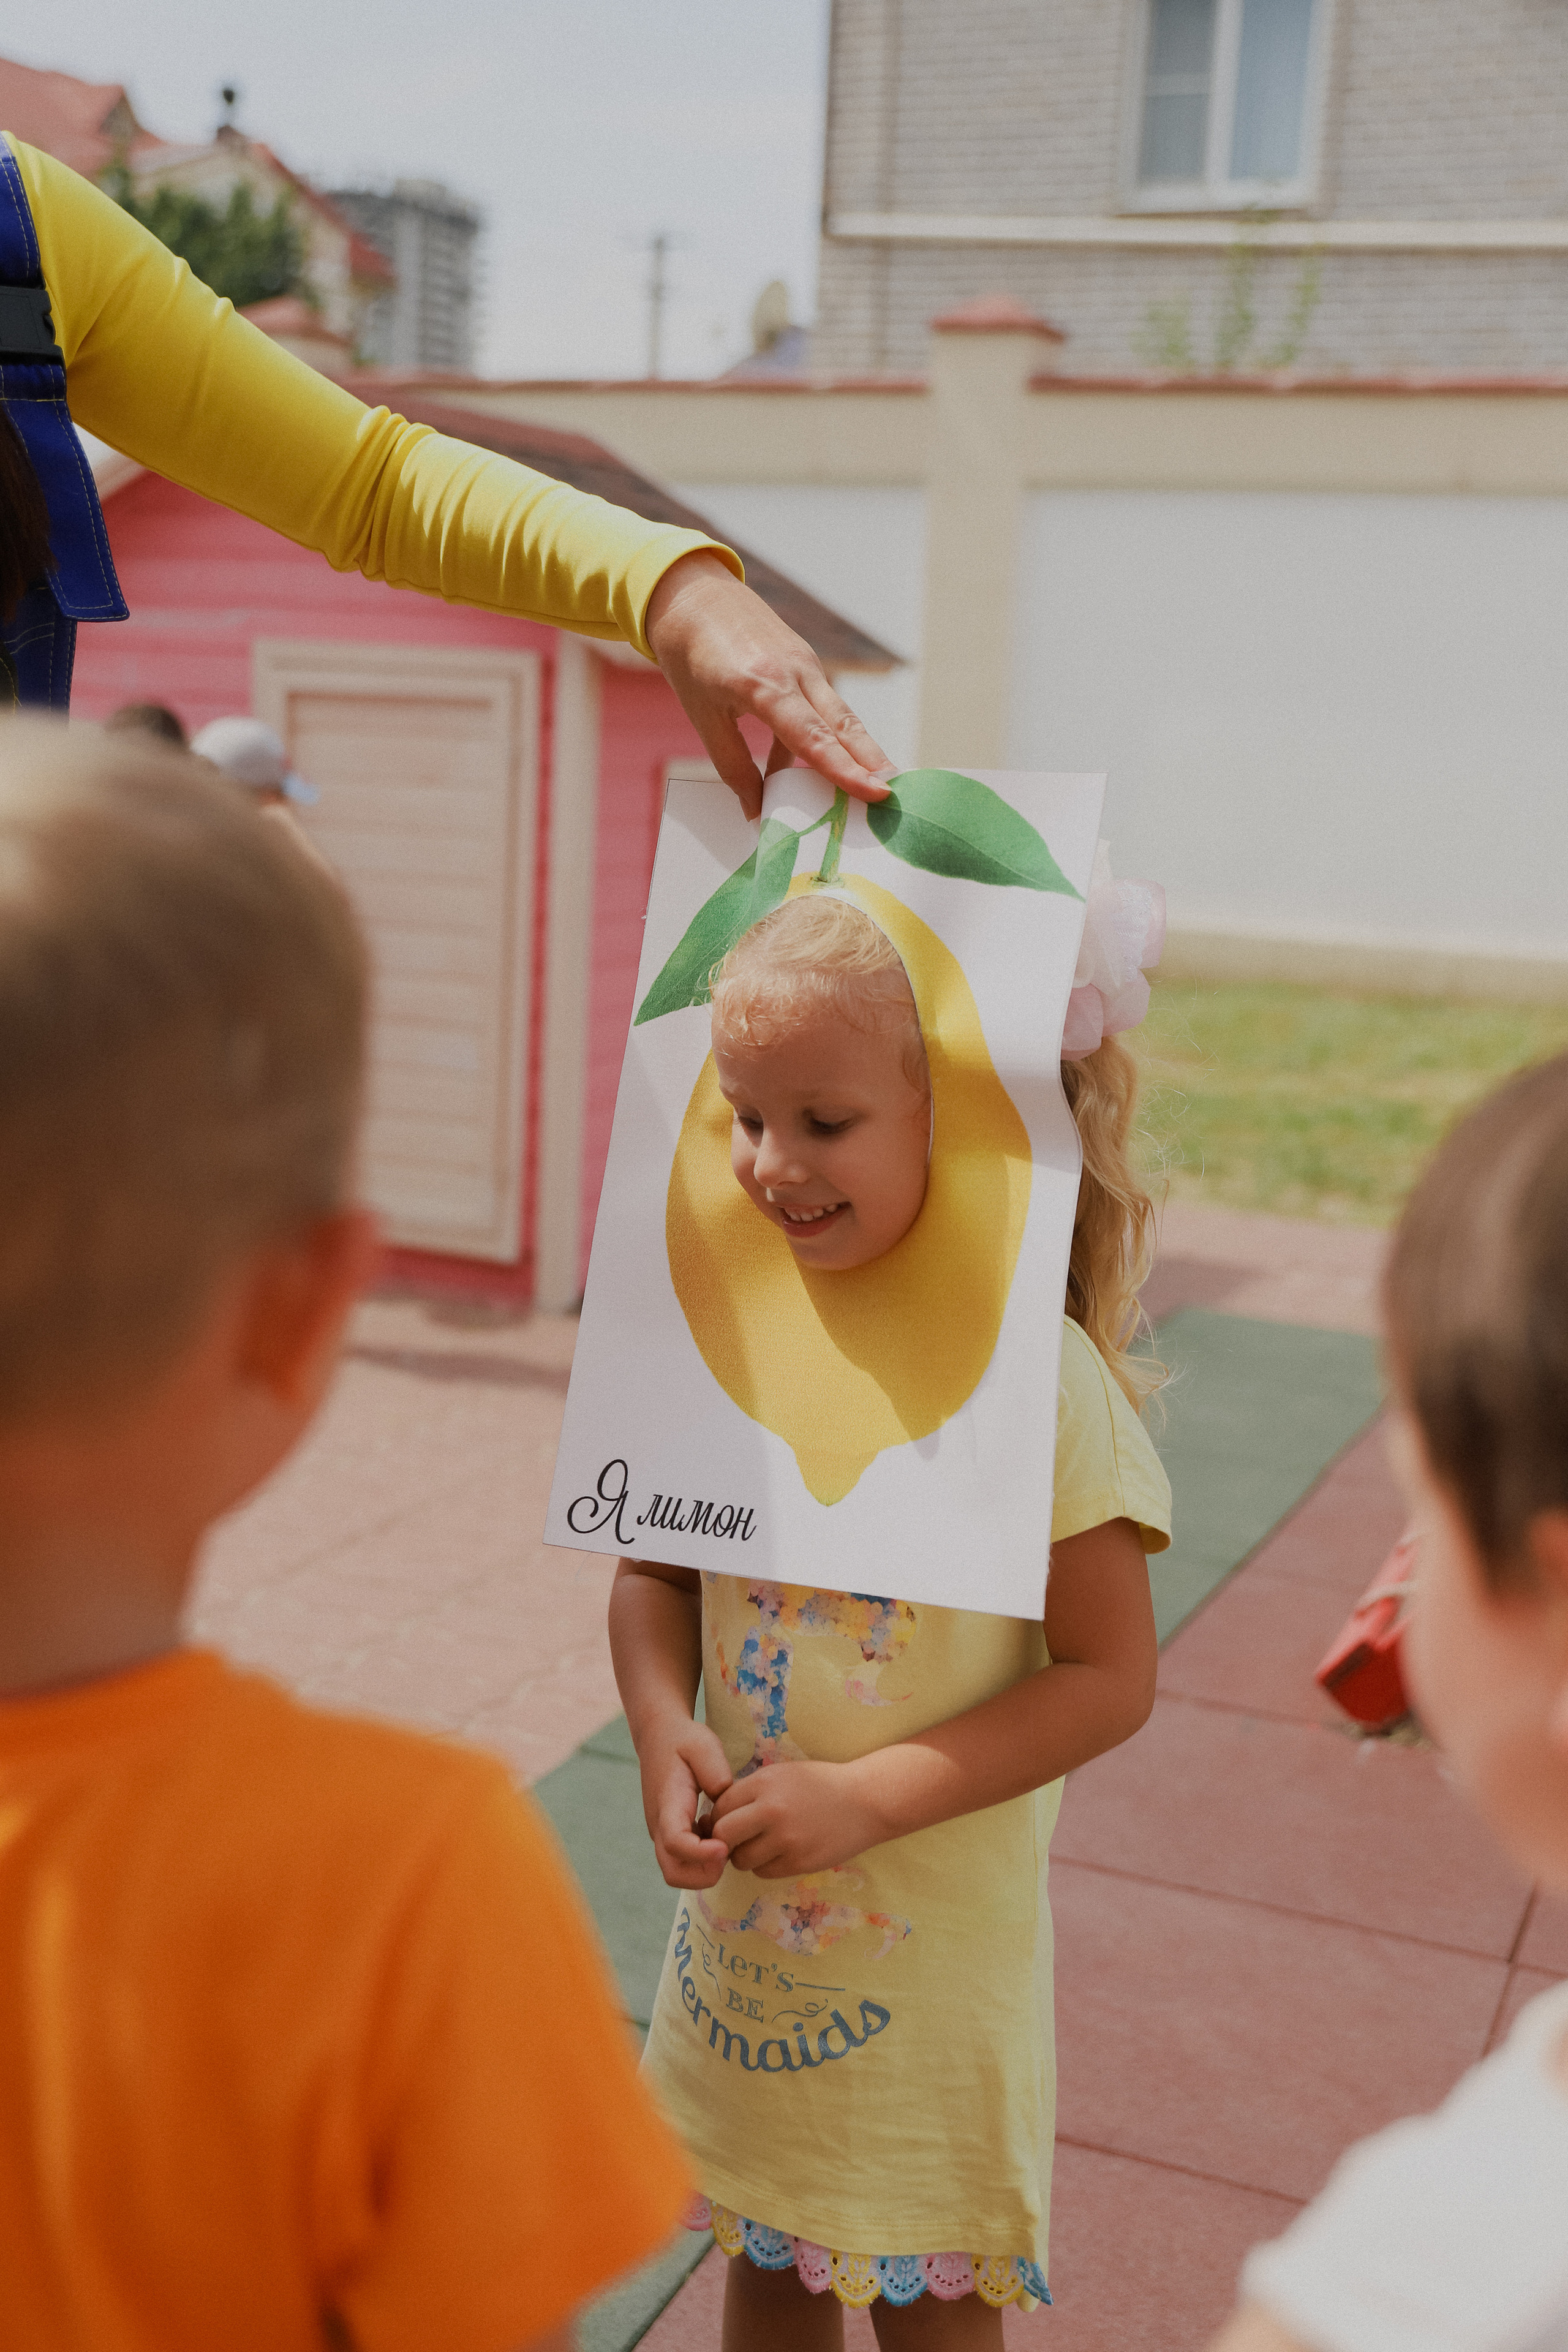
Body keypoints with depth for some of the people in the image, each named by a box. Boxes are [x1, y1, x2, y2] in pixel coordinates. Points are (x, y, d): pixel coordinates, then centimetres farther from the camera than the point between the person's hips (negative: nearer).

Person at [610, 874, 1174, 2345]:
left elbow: (1108, 1676, -17)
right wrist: (665, 1728, -15)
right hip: (745, 1920, 4)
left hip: (939, 1938, -4)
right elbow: (652, 1571, 4)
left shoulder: (1039, 1372, -20)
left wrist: (866, 1796, -22)